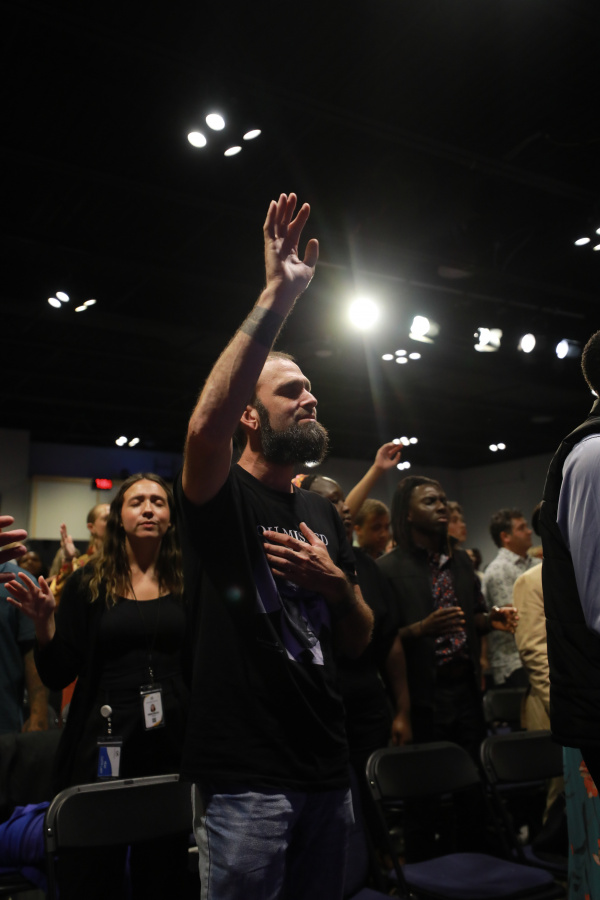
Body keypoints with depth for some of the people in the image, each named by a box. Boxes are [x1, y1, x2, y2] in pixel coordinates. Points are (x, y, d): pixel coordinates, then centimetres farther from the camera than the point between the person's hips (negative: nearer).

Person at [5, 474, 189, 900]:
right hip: (104, 745, -1)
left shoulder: (188, 584, 4)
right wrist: (45, 621, -16)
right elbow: (58, 675, 0)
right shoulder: (89, 584, 2)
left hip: (172, 742, 1)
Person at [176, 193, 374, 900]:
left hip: (325, 769, 6)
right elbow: (206, 425, -33)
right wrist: (277, 295, -32)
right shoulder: (220, 497, -7)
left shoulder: (323, 514, 11)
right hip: (243, 780, -6)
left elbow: (358, 644, 13)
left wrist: (337, 585, -10)